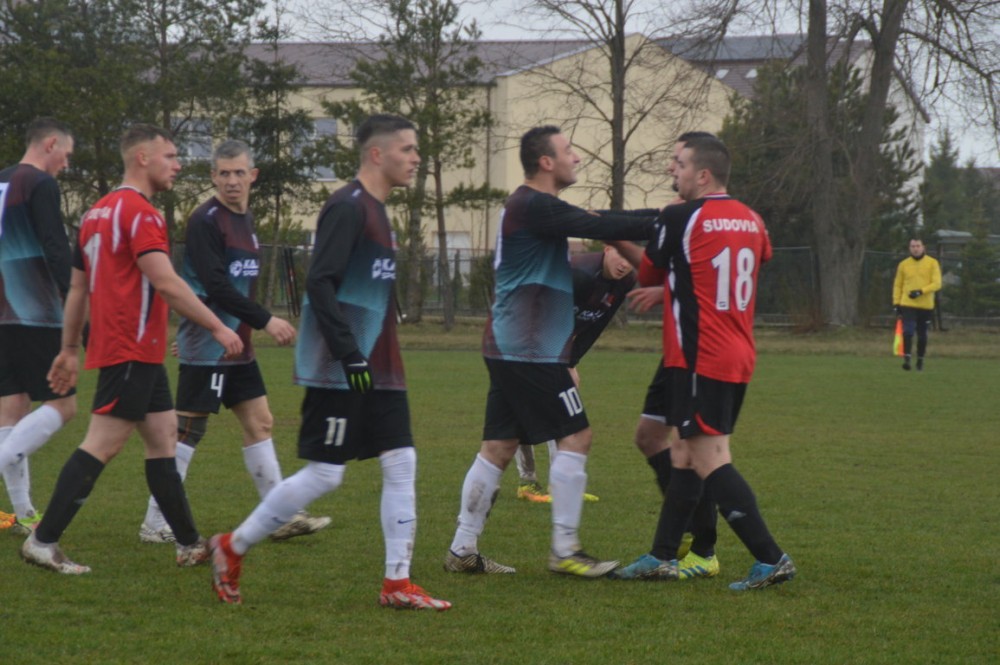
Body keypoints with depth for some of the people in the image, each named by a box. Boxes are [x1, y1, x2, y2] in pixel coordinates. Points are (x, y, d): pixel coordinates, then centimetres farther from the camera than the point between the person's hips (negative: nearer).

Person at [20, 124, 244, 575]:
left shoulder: (98, 213, 15)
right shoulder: (139, 212, -13)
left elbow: (77, 288, 18)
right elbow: (166, 283, -21)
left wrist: (69, 350, 22)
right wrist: (217, 327, -18)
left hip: (137, 355, 10)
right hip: (132, 350, -10)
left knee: (163, 439, 12)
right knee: (102, 445, -9)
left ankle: (189, 545, 16)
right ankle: (43, 541, -9)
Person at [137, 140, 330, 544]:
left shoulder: (245, 219, 13)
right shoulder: (206, 221, -14)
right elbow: (216, 287, -22)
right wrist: (265, 321, -23)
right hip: (207, 347, -9)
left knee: (259, 422, 10)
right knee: (188, 430, -5)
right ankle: (155, 525, 0)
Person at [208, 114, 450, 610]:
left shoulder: (377, 211, 16)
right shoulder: (347, 207, -14)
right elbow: (320, 284, -21)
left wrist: (380, 357, 19)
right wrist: (349, 354, -24)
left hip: (378, 372, 9)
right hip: (337, 371, -9)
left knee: (401, 463, 2)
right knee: (323, 475, -6)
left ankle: (397, 583, 4)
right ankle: (233, 548, 9)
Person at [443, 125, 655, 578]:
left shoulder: (531, 206, 18)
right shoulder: (534, 206, -14)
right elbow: (598, 226, -20)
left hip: (509, 348, 10)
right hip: (530, 350, -10)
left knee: (498, 447, 11)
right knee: (575, 437, -6)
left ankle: (463, 550, 13)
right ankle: (564, 549, -5)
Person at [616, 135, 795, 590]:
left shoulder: (680, 218, -10)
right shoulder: (751, 220, 10)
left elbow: (648, 274, 3)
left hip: (699, 360, -8)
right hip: (739, 358, 8)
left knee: (710, 461, -10)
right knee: (685, 456, 15)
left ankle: (771, 559, -15)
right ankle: (665, 557, 20)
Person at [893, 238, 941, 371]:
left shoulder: (932, 263, 0)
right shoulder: (903, 264, 6)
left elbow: (937, 284, -7)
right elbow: (897, 285, 12)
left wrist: (921, 291, -20)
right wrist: (896, 303, 4)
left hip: (926, 306, 0)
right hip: (907, 305, 0)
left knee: (922, 335, 9)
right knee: (908, 332, -17)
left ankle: (920, 360, 23)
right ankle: (907, 359, -21)